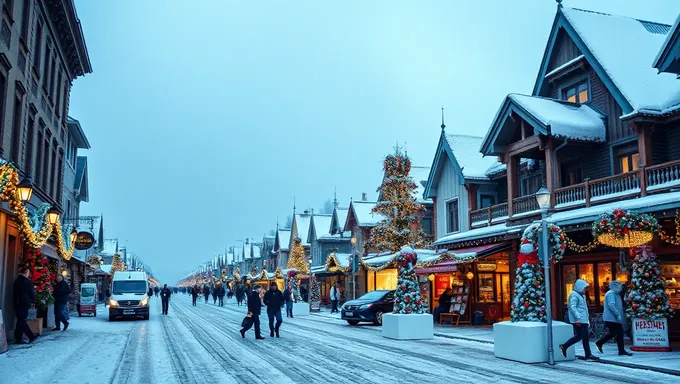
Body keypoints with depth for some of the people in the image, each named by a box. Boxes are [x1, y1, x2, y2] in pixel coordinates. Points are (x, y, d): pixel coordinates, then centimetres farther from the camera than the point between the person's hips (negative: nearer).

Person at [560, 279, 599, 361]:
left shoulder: (582, 295, 21)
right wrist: (577, 318, -26)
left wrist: (587, 319, 23)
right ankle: (564, 346, -1)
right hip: (578, 321, -10)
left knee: (586, 337, 9)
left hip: (584, 320, 10)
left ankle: (588, 355, 12)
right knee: (579, 336, -10)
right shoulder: (574, 295, -12)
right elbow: (573, 307, -21)